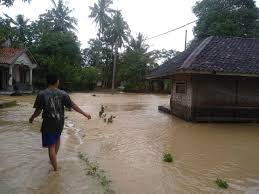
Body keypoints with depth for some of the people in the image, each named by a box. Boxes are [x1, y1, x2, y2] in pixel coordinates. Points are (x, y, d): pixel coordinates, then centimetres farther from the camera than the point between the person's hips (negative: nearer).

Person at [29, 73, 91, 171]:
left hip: (48, 123, -3)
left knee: (51, 146, 7)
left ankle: (55, 169, 15)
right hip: (59, 122, 3)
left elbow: (38, 111, -7)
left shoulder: (41, 94, -10)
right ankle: (54, 159, 42)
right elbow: (73, 105, -3)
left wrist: (32, 118, 14)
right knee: (57, 138, 30)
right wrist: (85, 114, 7)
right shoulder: (63, 94, -6)